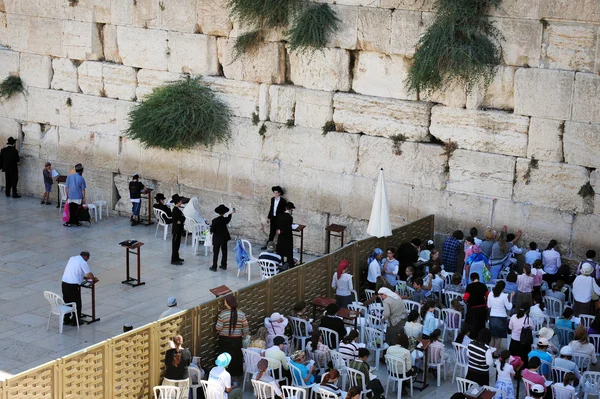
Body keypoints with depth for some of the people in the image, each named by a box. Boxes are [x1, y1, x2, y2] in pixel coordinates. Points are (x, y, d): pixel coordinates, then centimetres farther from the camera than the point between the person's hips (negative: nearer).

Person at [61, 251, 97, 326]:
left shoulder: (72, 258, 16)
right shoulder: (83, 262, -7)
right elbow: (90, 275, -7)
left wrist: (84, 277, 30)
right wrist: (94, 279, 14)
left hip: (64, 282, 7)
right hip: (73, 285, -7)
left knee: (66, 302, 18)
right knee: (76, 303, 6)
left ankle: (66, 319, 27)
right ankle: (75, 321, 12)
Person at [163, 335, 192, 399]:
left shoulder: (169, 352, -12)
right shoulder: (187, 352, -10)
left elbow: (166, 365, 1)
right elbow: (188, 364, 5)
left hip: (170, 380, -1)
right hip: (183, 379, 1)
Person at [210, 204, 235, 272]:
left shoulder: (215, 221, -21)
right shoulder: (225, 219, -8)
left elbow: (212, 230, -16)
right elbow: (228, 219, 19)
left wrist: (211, 226, 7)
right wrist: (231, 213, 39)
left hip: (217, 239, -4)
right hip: (224, 238, 4)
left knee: (215, 253, 3)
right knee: (224, 252, 15)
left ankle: (214, 267, 5)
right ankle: (224, 265, 22)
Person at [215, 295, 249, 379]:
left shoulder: (223, 314, -15)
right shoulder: (241, 314, -6)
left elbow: (218, 328, -14)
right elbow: (246, 327, -3)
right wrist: (245, 335, 13)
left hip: (225, 340, -2)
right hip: (237, 339, 2)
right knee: (237, 356, 15)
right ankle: (237, 373, 22)